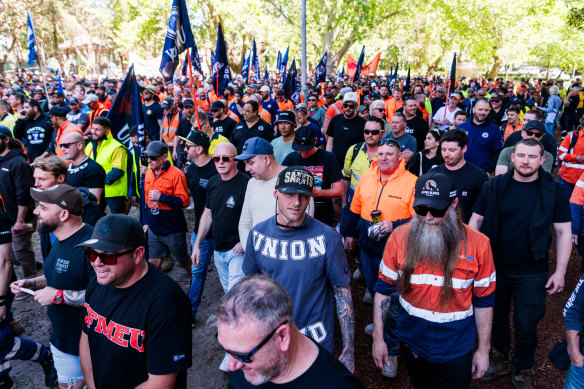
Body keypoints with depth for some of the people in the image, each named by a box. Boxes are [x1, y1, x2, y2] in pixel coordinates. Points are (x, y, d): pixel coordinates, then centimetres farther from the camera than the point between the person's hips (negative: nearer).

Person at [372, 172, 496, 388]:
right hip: (412, 343, 2)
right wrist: (378, 338, -5)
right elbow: (384, 289, -5)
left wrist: (483, 349, -1)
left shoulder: (478, 244, -16)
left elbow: (484, 301, -5)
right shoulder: (399, 238, -15)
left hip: (456, 350, -1)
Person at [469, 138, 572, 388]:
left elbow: (563, 232, -3)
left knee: (526, 325, 10)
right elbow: (476, 221, -1)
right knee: (496, 316, 18)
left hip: (532, 272, -1)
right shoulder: (494, 186, -6)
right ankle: (500, 357, 43)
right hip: (494, 266, 1)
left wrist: (560, 271, -7)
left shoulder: (554, 191, -7)